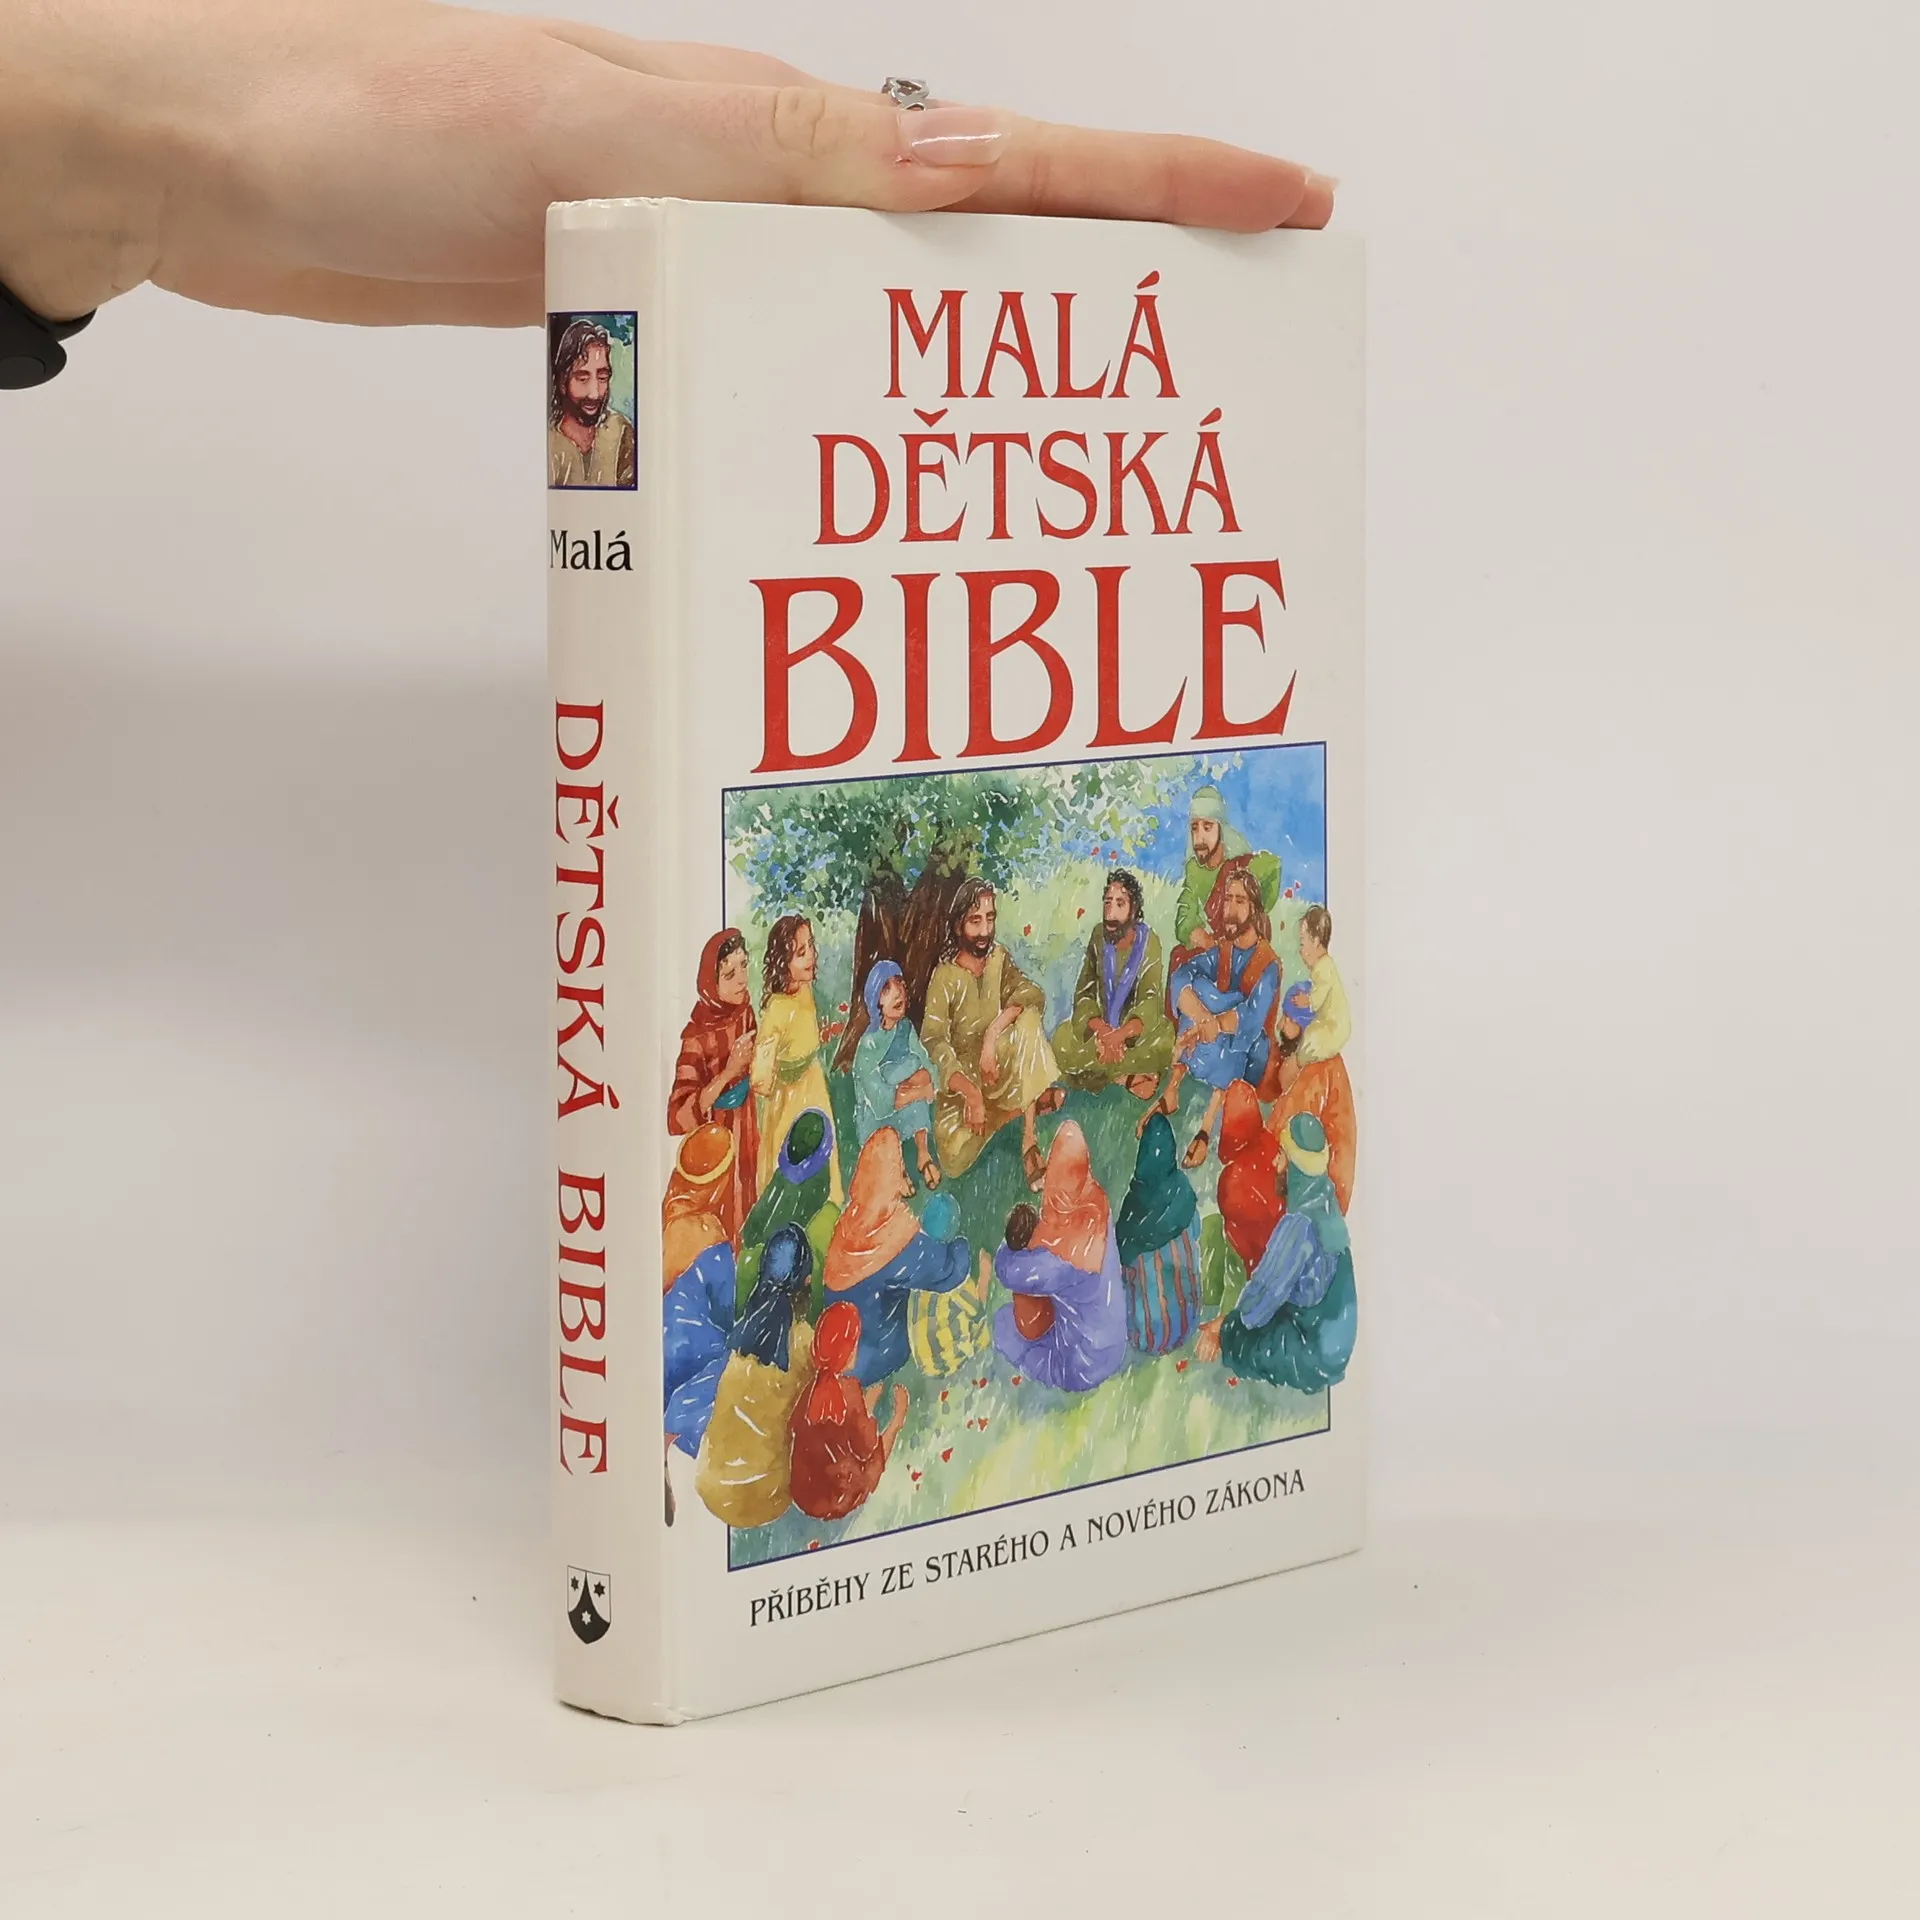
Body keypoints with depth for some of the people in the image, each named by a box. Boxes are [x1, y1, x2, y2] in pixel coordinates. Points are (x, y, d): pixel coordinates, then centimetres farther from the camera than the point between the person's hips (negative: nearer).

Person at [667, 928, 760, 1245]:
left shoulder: (745, 1014, -2)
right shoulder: (698, 1036, -22)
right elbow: (679, 1117, -30)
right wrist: (729, 1072, -33)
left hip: (746, 1146, 6)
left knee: (745, 1227, 13)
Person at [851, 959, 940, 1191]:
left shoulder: (907, 1029, -1)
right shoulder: (868, 1045, -19)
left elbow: (930, 1074, -3)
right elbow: (881, 1101, -24)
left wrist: (905, 1084, -22)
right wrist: (922, 1090, -19)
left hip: (907, 1112, 6)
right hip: (876, 1118, -6)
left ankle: (922, 1152, -22)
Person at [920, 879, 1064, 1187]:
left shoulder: (999, 957, 0)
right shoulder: (945, 978, -15)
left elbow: (1032, 995, -18)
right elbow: (935, 1044, -25)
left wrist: (992, 1034, -34)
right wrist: (971, 1094, -40)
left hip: (998, 1067, 3)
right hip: (962, 1079, -3)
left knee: (1028, 1018, -27)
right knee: (955, 1159, -30)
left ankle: (1030, 1144, -26)